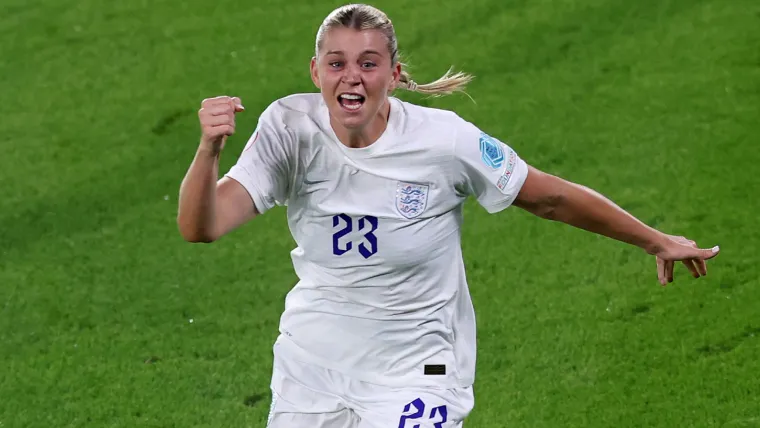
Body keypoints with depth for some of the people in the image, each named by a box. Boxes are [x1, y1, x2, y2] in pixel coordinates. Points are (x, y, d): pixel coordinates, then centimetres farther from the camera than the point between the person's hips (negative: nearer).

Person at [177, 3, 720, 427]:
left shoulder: (444, 140, -18)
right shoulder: (290, 128, -13)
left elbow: (551, 198, -4)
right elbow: (201, 227, -20)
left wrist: (654, 240, 5)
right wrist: (209, 150, -39)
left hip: (414, 376, -3)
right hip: (311, 365, 3)